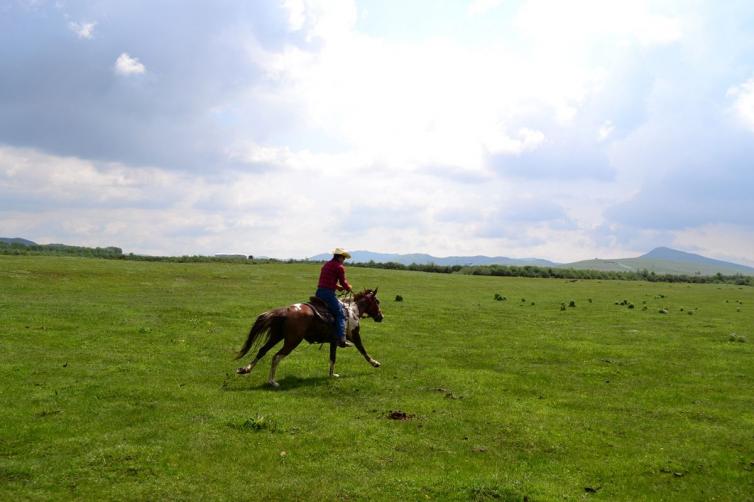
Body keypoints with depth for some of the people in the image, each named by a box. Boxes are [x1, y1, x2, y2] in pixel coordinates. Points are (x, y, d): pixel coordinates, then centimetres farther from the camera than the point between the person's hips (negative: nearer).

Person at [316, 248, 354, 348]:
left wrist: (338, 287, 26)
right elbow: (343, 282, -2)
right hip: (328, 293, -9)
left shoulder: (326, 264, 21)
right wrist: (349, 288, 18)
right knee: (340, 314, -7)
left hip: (319, 292, 9)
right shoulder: (340, 267, -5)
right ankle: (341, 339, -17)